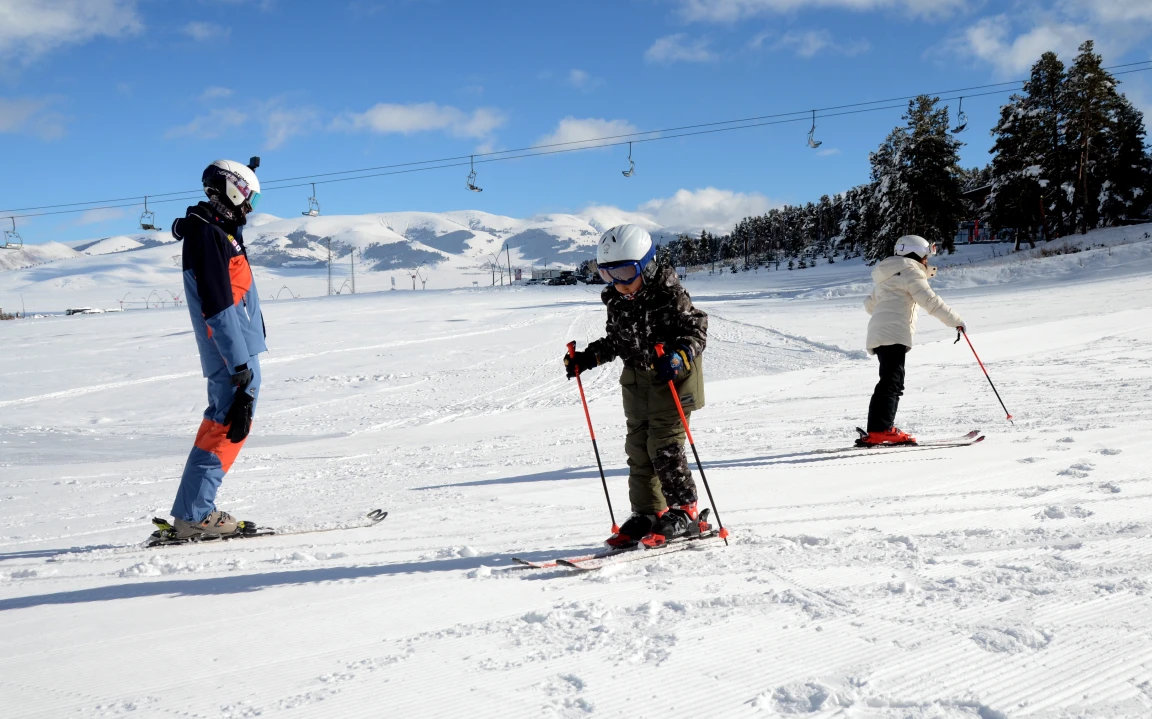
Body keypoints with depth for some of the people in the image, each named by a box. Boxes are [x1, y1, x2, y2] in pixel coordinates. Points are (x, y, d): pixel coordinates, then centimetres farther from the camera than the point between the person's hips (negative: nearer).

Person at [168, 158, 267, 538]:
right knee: (228, 427, -9)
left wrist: (247, 174, 47)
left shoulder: (218, 230, 14)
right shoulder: (209, 236, -16)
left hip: (240, 353, 11)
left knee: (223, 423, 14)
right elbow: (218, 309, -21)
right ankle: (193, 515, -6)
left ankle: (194, 510, 19)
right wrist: (241, 367, -24)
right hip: (233, 356, -11)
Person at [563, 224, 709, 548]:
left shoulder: (668, 295, -18)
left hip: (673, 376, -7)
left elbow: (696, 329, -18)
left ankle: (685, 512, 0)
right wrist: (587, 358, 7)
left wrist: (679, 357, -35)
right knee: (638, 447, 6)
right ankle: (647, 515, 14)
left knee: (664, 445, -11)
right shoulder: (616, 300, 4)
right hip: (637, 378, 8)